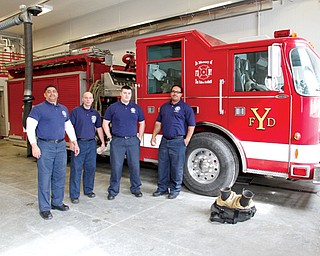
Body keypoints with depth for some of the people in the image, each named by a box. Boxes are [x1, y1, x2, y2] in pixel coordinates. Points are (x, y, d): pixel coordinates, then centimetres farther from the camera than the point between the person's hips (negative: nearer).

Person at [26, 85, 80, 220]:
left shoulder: (63, 109, 15)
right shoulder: (38, 109, -2)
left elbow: (69, 127, 22)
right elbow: (30, 127, -9)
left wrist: (74, 142, 16)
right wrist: (34, 145, -18)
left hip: (61, 146, 6)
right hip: (45, 146, -5)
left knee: (60, 176, 12)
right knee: (44, 178, -1)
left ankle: (57, 202, 27)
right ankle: (44, 208, 10)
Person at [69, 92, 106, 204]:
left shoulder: (95, 113, 12)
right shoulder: (75, 111, -1)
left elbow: (99, 128, 17)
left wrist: (103, 143, 14)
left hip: (91, 144, 4)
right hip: (79, 143, -4)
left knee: (91, 168, 10)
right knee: (76, 169, -2)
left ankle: (88, 190, 25)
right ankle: (74, 194, 5)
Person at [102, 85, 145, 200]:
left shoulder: (136, 108, 8)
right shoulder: (113, 107, 2)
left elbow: (142, 123, 17)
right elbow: (105, 123, 5)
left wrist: (140, 137, 9)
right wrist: (109, 137, -1)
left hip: (133, 141, 2)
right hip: (117, 141, -2)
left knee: (135, 166, 6)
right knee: (116, 166, 2)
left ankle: (135, 188, 22)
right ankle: (113, 190, 15)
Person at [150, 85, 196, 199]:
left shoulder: (186, 107, -2)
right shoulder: (164, 107, 15)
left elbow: (191, 125, -5)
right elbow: (158, 122, 18)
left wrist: (187, 139, -12)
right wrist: (154, 136, 10)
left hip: (178, 142, -5)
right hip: (164, 141, 5)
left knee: (177, 167, 2)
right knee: (162, 166, 10)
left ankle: (175, 190, 16)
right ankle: (162, 188, 24)